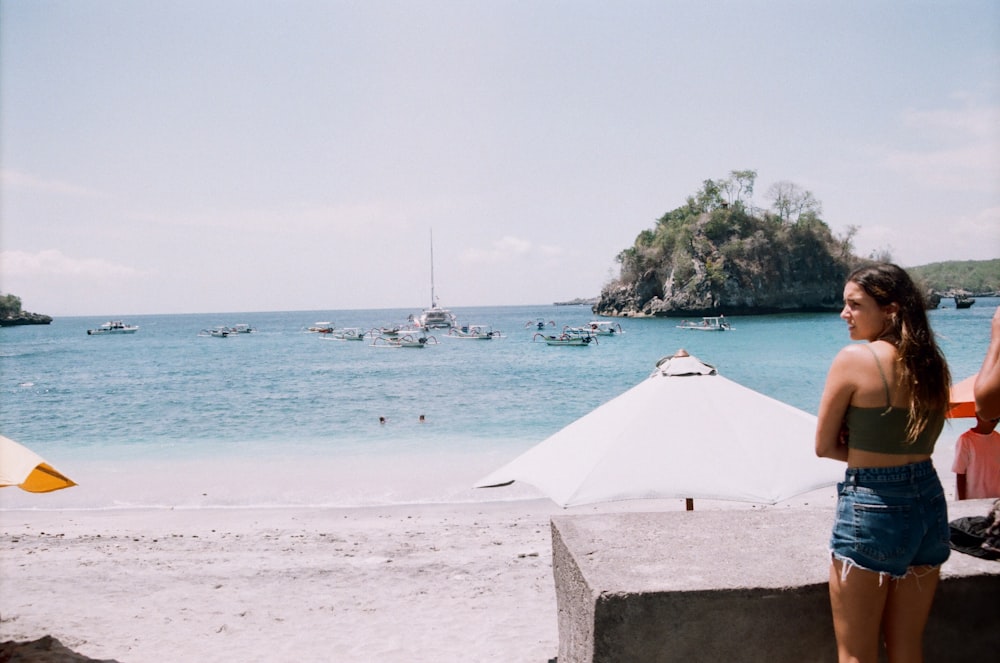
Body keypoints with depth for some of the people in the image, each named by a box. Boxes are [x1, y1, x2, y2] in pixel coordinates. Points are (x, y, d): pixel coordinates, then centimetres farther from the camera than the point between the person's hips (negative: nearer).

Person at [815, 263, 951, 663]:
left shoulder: (854, 359, -14)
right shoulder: (933, 364, 4)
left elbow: (824, 447, -8)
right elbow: (919, 442, 13)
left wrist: (860, 454, 4)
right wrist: (874, 452, 0)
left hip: (870, 509, -6)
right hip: (930, 504, 7)